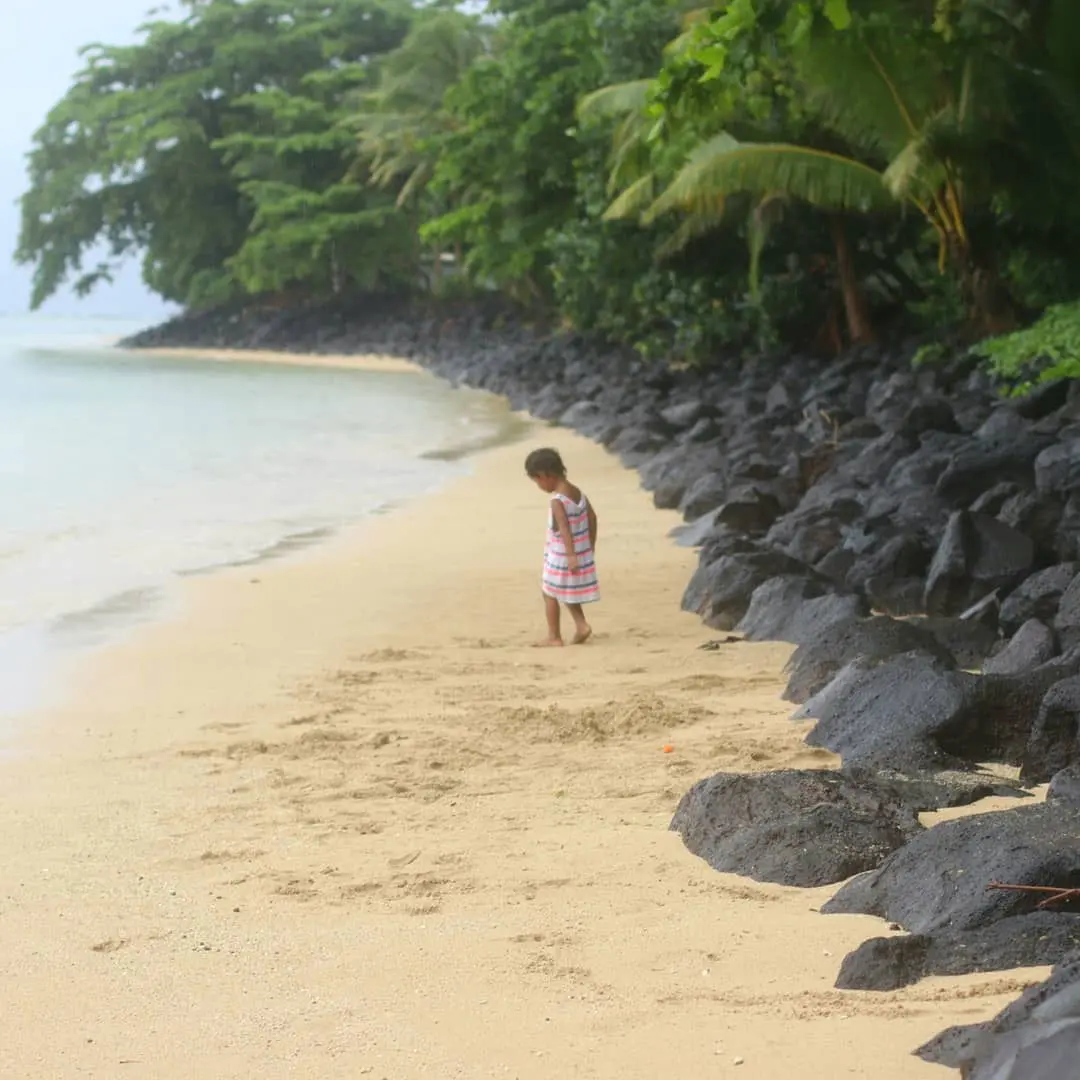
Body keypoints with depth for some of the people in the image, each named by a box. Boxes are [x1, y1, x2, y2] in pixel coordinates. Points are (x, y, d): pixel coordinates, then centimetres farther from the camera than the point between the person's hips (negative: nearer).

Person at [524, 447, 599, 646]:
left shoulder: (557, 501, -21)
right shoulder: (577, 492, 4)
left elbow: (565, 529, -28)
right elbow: (592, 518, 10)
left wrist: (571, 555, -31)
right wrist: (591, 546, 18)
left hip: (561, 557, -8)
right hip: (582, 554, 8)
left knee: (549, 592, 6)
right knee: (566, 591, 23)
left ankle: (554, 636, 9)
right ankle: (581, 625, 13)